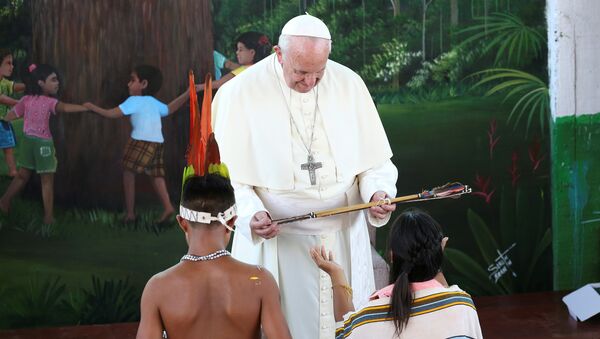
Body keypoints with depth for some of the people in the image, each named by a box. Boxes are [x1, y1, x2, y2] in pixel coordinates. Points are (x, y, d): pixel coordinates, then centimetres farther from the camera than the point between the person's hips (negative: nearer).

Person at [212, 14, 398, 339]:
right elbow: (228, 177, -6)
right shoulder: (239, 93, -8)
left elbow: (374, 160, 5)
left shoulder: (349, 84, -1)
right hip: (275, 240, -2)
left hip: (343, 239, 3)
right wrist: (251, 214, -23)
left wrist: (378, 192, -15)